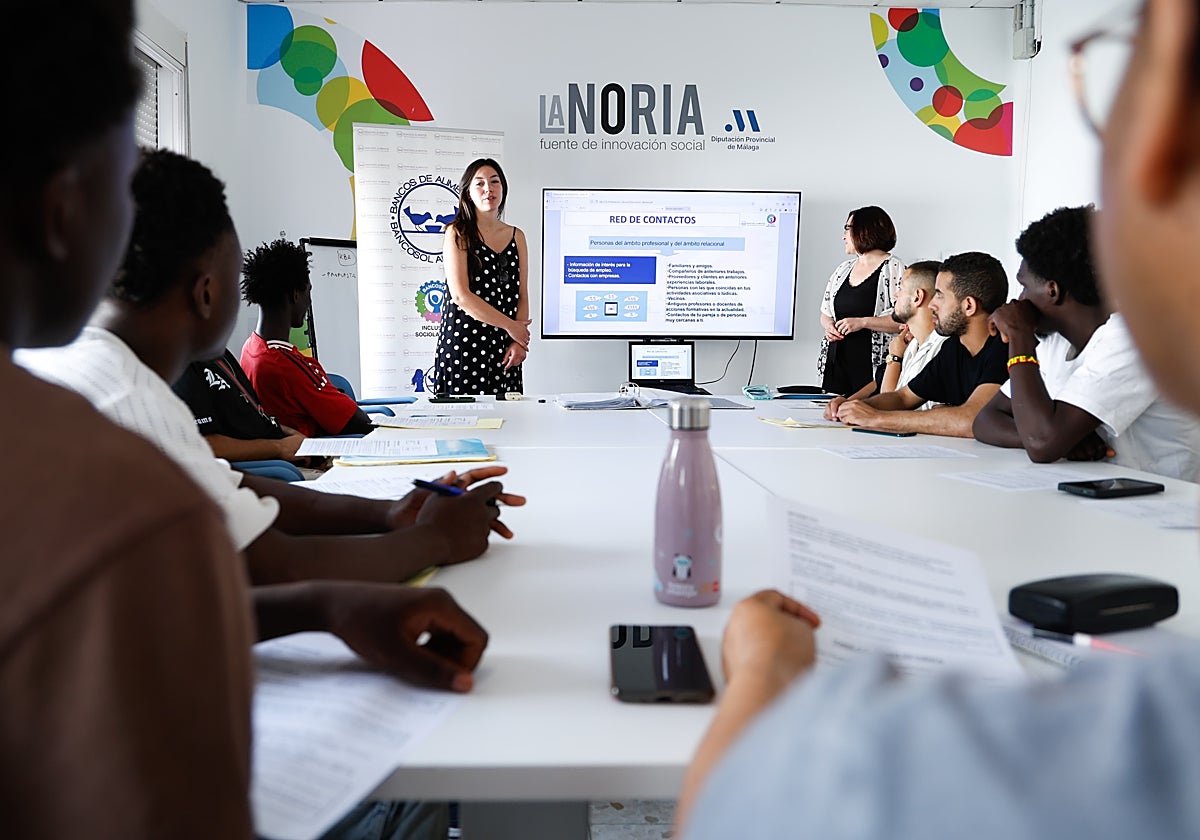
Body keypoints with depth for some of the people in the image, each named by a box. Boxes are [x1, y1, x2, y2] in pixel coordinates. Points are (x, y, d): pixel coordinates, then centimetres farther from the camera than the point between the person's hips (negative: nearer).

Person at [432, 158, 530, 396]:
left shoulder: (516, 236, 13)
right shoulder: (458, 234, -1)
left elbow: (522, 296, 11)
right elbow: (461, 296, -11)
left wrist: (519, 341, -3)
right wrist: (510, 325, -9)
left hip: (503, 346, 4)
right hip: (464, 341, -4)